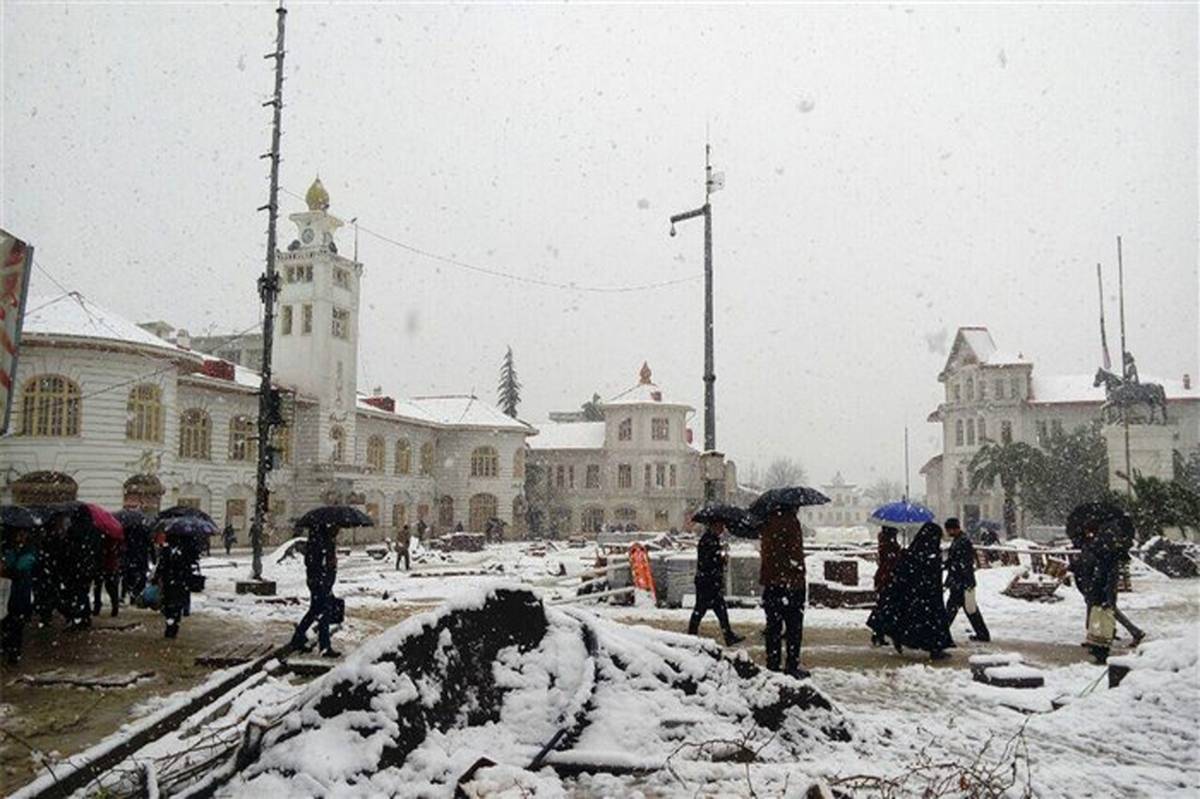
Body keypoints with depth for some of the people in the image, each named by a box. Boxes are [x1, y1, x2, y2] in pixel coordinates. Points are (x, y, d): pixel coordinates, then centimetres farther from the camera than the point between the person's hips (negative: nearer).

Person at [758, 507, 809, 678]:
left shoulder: (767, 523, 9)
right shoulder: (791, 522, -12)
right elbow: (796, 553, -15)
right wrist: (799, 577, -11)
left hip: (770, 582, 6)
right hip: (791, 582, -6)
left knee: (773, 625, 10)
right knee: (794, 627, 2)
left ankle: (772, 665, 13)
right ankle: (792, 666, 2)